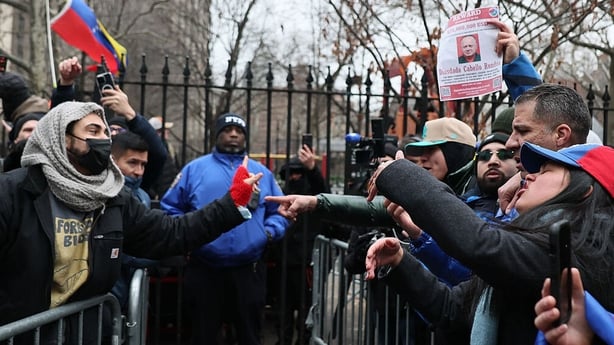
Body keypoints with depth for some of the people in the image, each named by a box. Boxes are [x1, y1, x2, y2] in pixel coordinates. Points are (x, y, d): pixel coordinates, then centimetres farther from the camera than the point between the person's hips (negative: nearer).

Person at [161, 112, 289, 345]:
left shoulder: (262, 172, 11)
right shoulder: (195, 169, 6)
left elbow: (279, 211, 15)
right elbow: (171, 206, 7)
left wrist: (271, 231, -3)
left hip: (249, 270, 1)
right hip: (205, 270, -1)